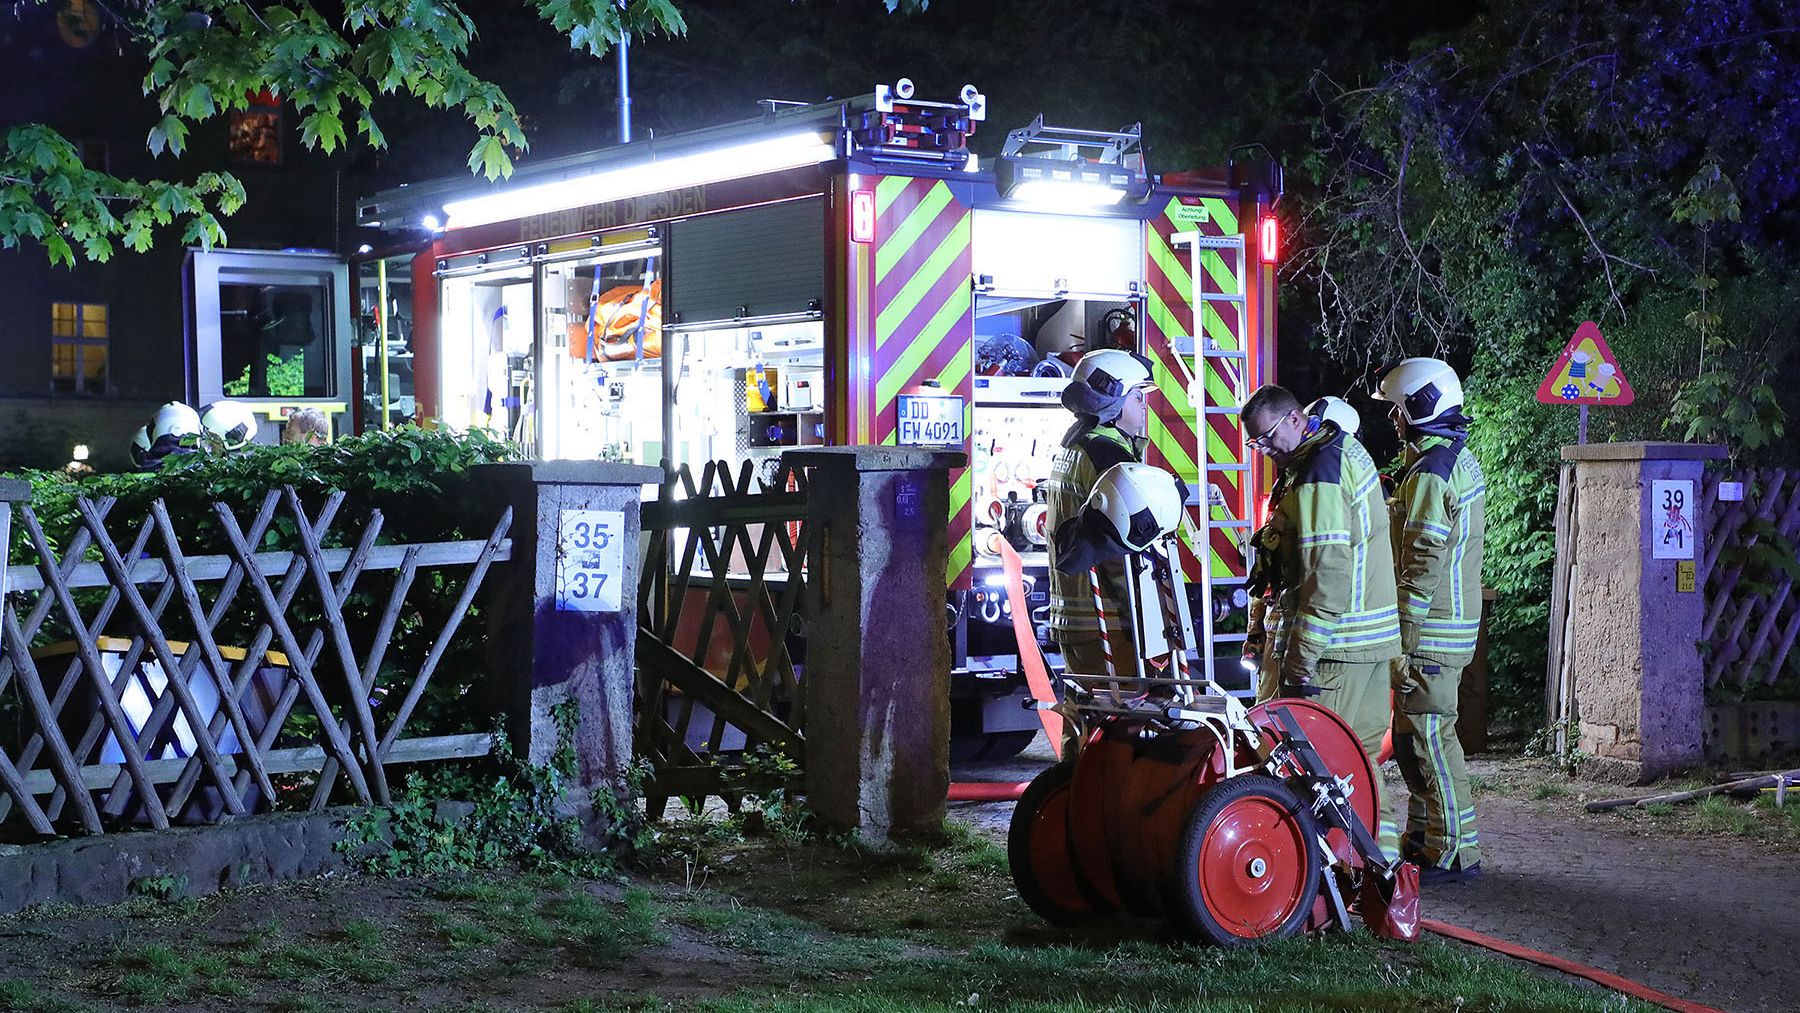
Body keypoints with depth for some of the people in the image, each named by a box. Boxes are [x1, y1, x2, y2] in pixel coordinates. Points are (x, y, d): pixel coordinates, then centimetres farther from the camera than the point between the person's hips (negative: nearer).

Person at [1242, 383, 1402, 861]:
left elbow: (1327, 576, -23)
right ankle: (1381, 851, 20)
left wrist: (1300, 662, -23)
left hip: (1338, 644, -10)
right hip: (1378, 635, 10)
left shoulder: (1316, 479, -17)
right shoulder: (1349, 450, 14)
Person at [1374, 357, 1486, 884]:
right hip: (1457, 625, 10)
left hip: (1429, 631, -10)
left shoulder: (1429, 472, -17)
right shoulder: (1463, 461, 16)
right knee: (1415, 736, 17)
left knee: (1428, 738, -7)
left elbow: (1423, 564, -20)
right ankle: (1424, 837, 24)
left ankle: (1455, 852, -4)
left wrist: (1406, 642, -19)